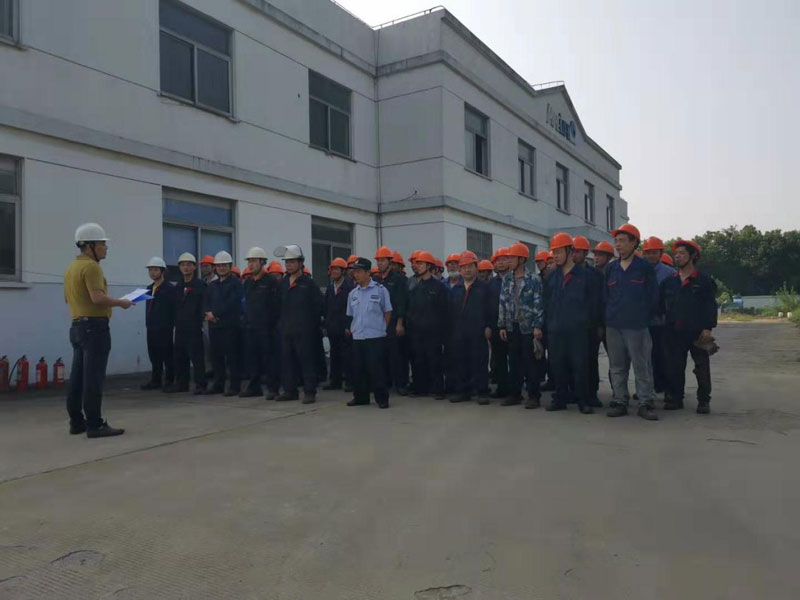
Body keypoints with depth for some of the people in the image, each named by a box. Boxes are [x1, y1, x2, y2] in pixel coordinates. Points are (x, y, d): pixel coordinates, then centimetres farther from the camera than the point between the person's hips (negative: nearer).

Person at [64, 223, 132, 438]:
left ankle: (77, 422, 17)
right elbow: (98, 298, -23)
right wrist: (120, 302, -10)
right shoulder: (91, 266, -14)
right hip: (94, 326, -10)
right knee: (93, 378, -8)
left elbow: (67, 298, 28)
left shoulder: (71, 267, 18)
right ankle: (95, 425, -6)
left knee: (77, 377, 11)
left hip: (77, 325, 10)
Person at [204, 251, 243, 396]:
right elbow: (207, 303, 16)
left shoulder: (235, 283, -2)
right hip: (214, 325, 7)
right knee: (216, 356, 10)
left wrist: (215, 313, -13)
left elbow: (232, 303, -12)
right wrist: (208, 313, -6)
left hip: (230, 325, -6)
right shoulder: (212, 285, 19)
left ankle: (235, 386, 1)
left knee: (232, 357, -4)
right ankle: (218, 384, 19)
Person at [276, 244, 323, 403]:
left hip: (304, 330, -6)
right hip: (286, 329, 6)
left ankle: (309, 392, 4)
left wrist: (313, 323, -4)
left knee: (307, 360, -2)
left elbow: (319, 304, -5)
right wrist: (283, 321, 11)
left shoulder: (308, 283, -5)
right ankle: (290, 390, 19)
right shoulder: (283, 283, 11)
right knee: (287, 360, 10)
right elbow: (281, 305, 18)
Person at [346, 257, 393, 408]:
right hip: (357, 337, 5)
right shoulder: (352, 293, 11)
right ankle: (360, 397, 21)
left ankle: (382, 398, 5)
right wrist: (352, 329, 13)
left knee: (376, 368, -4)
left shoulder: (380, 290, -3)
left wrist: (382, 329, 2)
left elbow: (387, 312, 2)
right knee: (358, 369, 9)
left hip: (376, 336, -5)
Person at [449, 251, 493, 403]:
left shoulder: (484, 286, 3)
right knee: (460, 362, 7)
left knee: (480, 362, 0)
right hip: (459, 333, 4)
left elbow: (490, 309, -1)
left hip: (478, 333, -4)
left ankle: (482, 392, 7)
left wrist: (488, 327, -9)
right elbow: (451, 311, 14)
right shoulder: (455, 288, 15)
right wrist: (451, 331, 9)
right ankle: (463, 391, 16)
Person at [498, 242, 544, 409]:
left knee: (530, 361, -1)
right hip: (512, 326, 5)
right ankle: (515, 394, 19)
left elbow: (538, 304, -8)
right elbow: (503, 303, 11)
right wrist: (502, 325, 7)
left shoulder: (534, 279, -6)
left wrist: (537, 326, -14)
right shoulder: (507, 279, 9)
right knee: (514, 361, 10)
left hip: (528, 326, -5)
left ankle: (534, 395, 7)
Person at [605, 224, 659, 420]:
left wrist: (644, 317, 5)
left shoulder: (644, 267, 0)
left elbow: (652, 296, 2)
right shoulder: (611, 268, 10)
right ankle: (620, 402, 15)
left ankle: (645, 404, 5)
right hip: (613, 326, 4)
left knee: (642, 366, -2)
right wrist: (610, 316, 11)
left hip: (637, 326, -4)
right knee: (617, 367, 8)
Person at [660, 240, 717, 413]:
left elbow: (711, 306, -4)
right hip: (673, 333, 4)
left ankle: (704, 401, 11)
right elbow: (660, 305, 17)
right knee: (674, 367, 6)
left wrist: (708, 328, -11)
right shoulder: (668, 282, 12)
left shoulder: (704, 281, 0)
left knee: (702, 367, 2)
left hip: (697, 332, -3)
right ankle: (674, 398, 16)